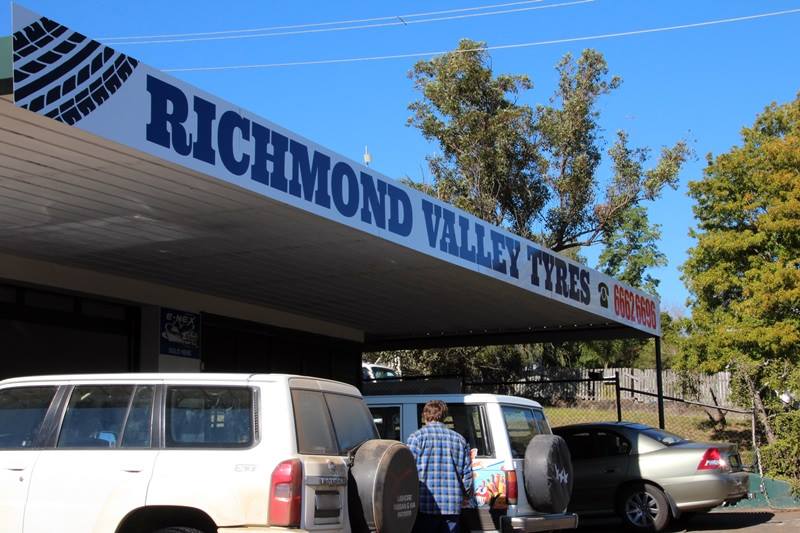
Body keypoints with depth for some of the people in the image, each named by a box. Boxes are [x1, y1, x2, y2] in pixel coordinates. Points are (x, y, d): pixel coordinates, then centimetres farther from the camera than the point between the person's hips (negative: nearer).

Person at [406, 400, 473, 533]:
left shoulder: (418, 436, -3)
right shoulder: (459, 439, 11)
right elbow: (467, 473, 12)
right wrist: (467, 496, 29)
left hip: (425, 506, -4)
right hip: (452, 507, 4)